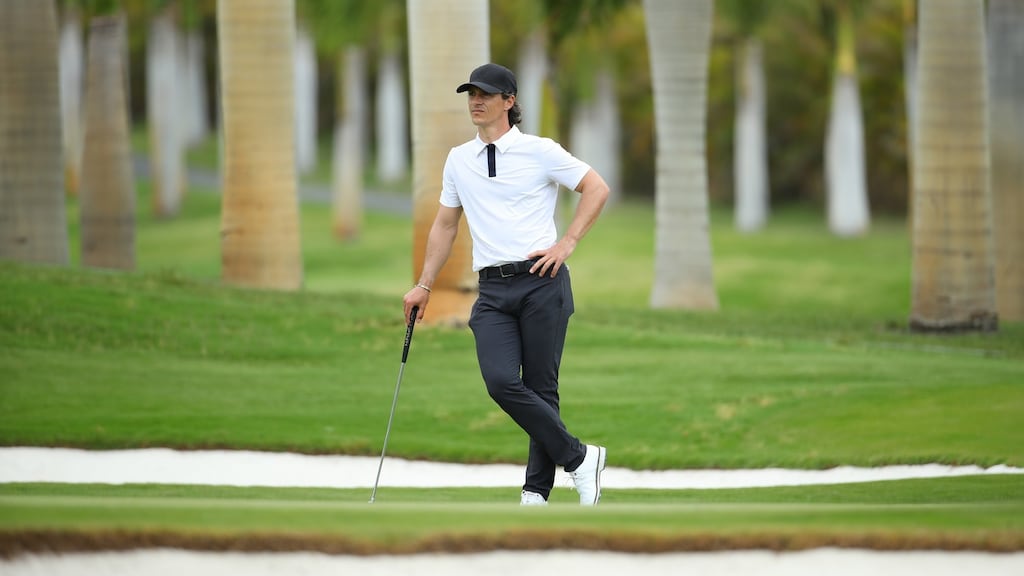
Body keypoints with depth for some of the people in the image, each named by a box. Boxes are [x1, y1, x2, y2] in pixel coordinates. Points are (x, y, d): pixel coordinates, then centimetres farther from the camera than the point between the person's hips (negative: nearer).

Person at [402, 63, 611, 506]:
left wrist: (566, 245, -6)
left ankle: (537, 491, 6)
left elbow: (597, 188, 1)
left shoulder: (539, 151, -1)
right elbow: (445, 224, 23)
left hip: (541, 282, -4)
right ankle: (577, 457, -2)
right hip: (493, 290, 4)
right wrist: (424, 285, 19)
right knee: (501, 381, -14)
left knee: (540, 388, -4)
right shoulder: (458, 160, 15)